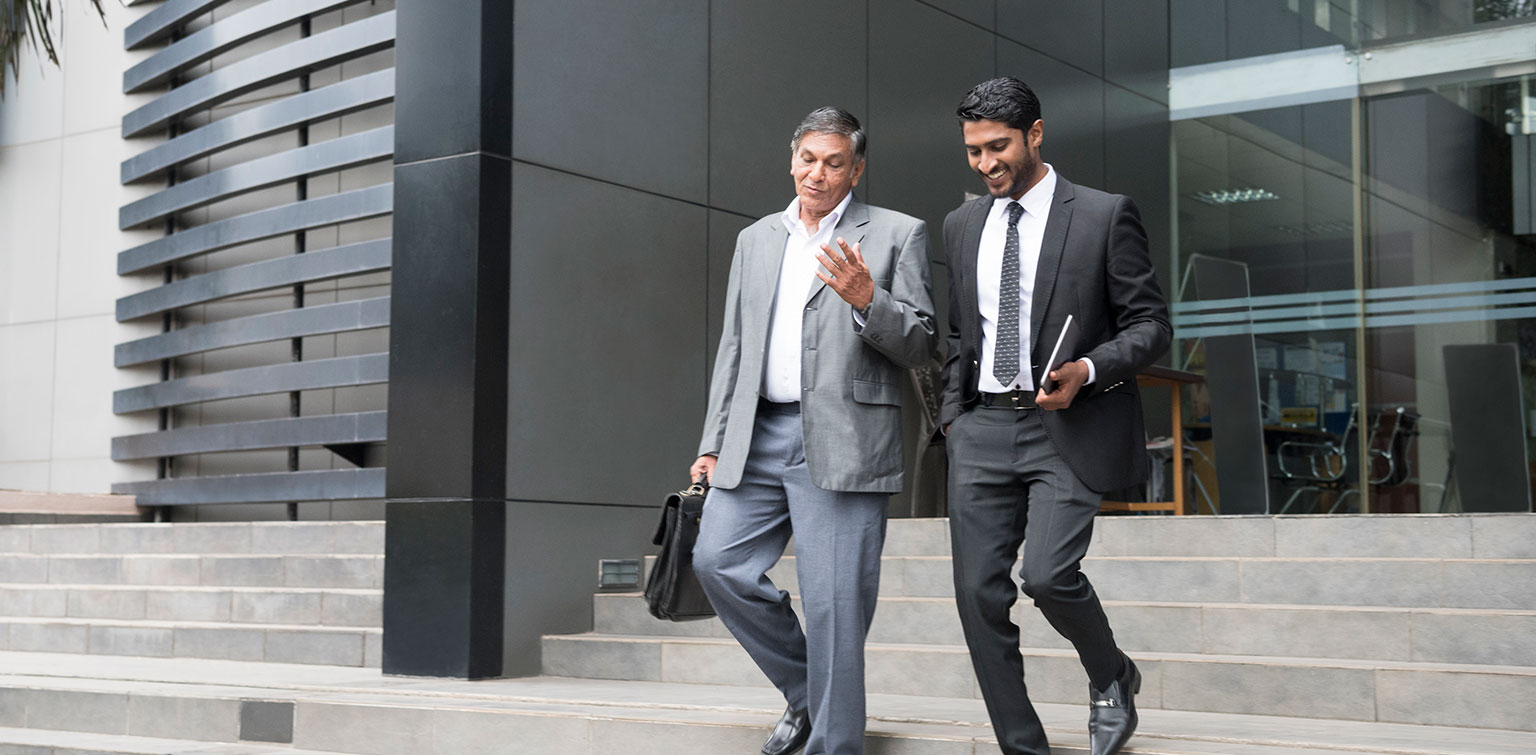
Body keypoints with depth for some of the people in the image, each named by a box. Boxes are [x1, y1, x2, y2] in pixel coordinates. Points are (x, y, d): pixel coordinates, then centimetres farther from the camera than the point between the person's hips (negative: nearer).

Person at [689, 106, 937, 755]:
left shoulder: (897, 235, 5)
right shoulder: (756, 239, 19)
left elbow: (922, 345, 0)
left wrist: (866, 300, -18)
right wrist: (714, 443, 13)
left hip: (841, 444, -5)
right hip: (758, 435, 5)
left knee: (834, 602, -6)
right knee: (718, 562, -2)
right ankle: (803, 691, 17)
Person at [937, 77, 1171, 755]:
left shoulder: (1105, 215, -1)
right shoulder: (962, 224, 15)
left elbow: (1150, 324, -1)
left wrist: (1088, 370, -18)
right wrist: (953, 410, 9)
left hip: (1070, 427, -5)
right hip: (982, 430, 5)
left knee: (1047, 574, -20)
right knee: (979, 593, -1)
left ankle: (1112, 678, 12)